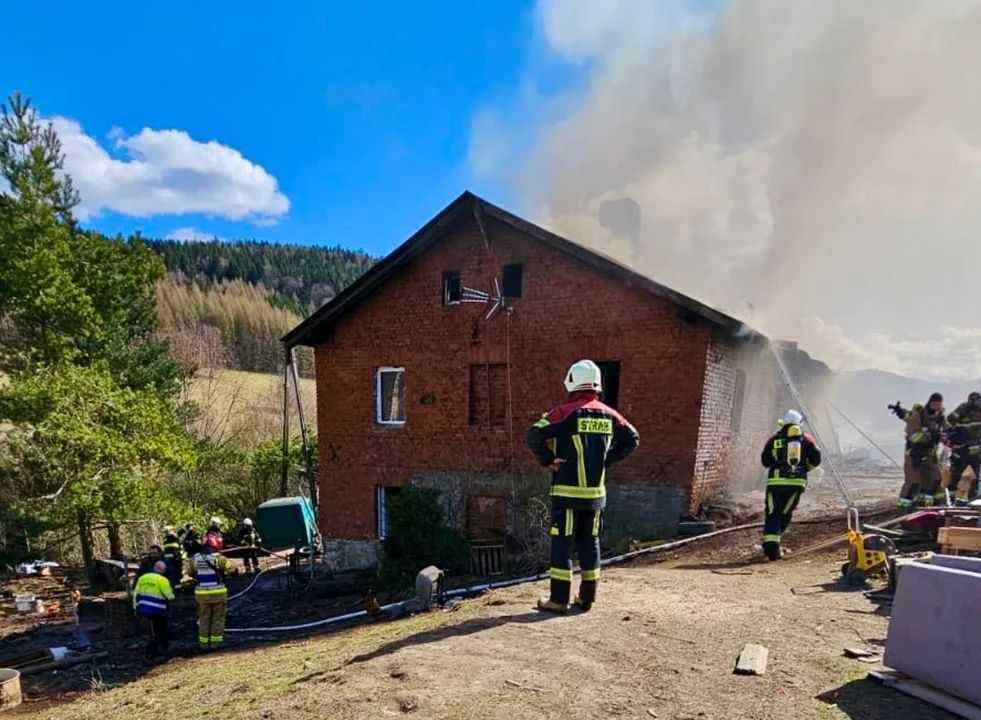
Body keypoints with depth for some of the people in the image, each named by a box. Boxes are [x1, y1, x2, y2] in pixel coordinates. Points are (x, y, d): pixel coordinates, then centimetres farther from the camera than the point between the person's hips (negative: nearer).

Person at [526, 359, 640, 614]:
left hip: (567, 492, -5)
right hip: (596, 493, 5)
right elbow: (632, 439, 15)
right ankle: (587, 598, 21)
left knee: (562, 543, 1)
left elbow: (534, 436, -21)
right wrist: (607, 459, 13)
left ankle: (559, 600, 5)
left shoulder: (565, 412, -11)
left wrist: (548, 460, -7)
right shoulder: (609, 415, 5)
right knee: (589, 543, 14)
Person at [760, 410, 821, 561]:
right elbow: (816, 459, 6)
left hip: (775, 481, -1)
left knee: (772, 514, 1)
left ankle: (770, 543, -12)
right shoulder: (806, 439, 8)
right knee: (785, 513, 14)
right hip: (796, 482, 1)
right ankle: (774, 540, 15)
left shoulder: (774, 440, 7)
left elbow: (765, 461, 9)